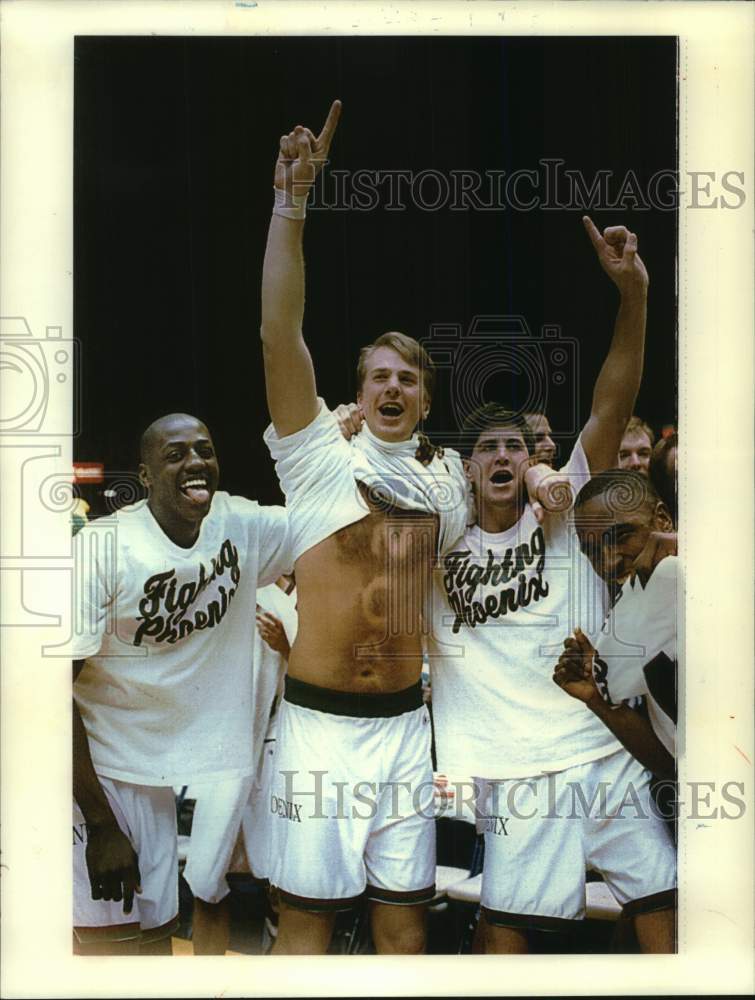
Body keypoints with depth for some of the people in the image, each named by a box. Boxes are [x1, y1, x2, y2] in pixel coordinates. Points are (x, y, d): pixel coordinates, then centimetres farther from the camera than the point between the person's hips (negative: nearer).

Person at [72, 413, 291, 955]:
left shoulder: (242, 526, -5)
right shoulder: (102, 546, -18)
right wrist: (101, 824, -17)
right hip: (100, 768, -4)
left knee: (156, 930, 11)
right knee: (112, 938, -2)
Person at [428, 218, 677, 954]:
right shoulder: (441, 544, 5)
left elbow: (611, 409, -7)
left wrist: (632, 294, -19)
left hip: (606, 751, 1)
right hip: (517, 772, -1)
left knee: (658, 898, 4)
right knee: (505, 921, 0)